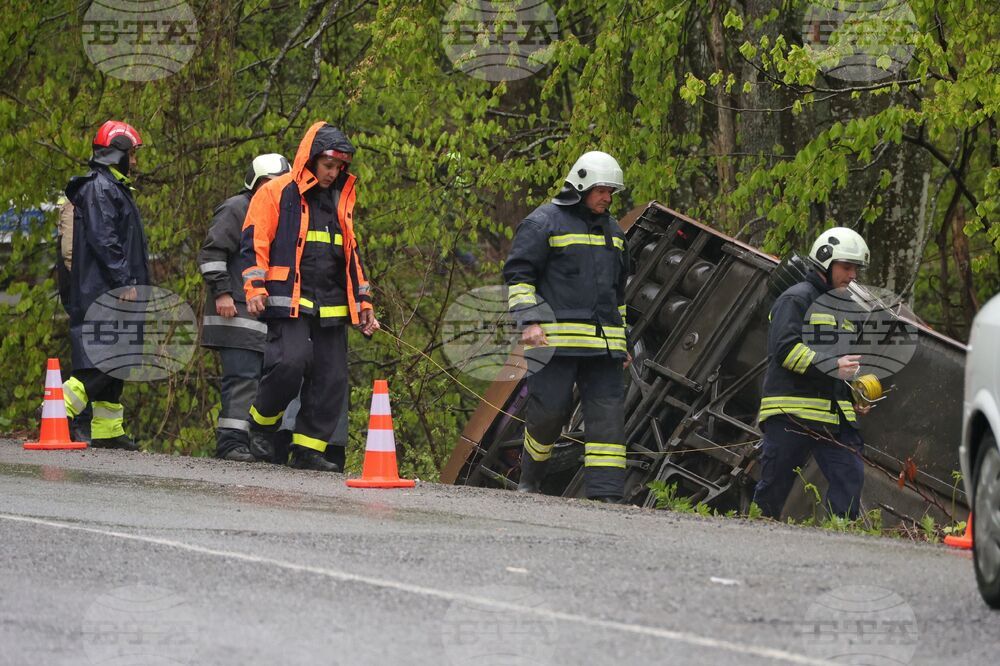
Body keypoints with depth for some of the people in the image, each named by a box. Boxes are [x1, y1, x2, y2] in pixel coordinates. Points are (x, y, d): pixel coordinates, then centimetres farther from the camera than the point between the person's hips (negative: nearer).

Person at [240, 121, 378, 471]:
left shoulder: (340, 199, 21)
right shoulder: (276, 193, 1)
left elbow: (350, 255, 28)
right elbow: (254, 243, -3)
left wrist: (362, 302, 23)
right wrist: (255, 287, -15)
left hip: (332, 305, 6)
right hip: (289, 299, -6)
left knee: (331, 379, -1)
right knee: (290, 362, -23)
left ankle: (308, 449, 5)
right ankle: (262, 423, 1)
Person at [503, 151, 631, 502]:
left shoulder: (611, 230, 22)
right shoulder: (544, 222, -1)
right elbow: (518, 274, -4)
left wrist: (621, 341, 26)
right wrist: (530, 321, -15)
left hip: (602, 341, 6)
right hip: (557, 338, -6)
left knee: (608, 409, -5)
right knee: (549, 407, -8)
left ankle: (606, 493, -9)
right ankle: (529, 479, 15)